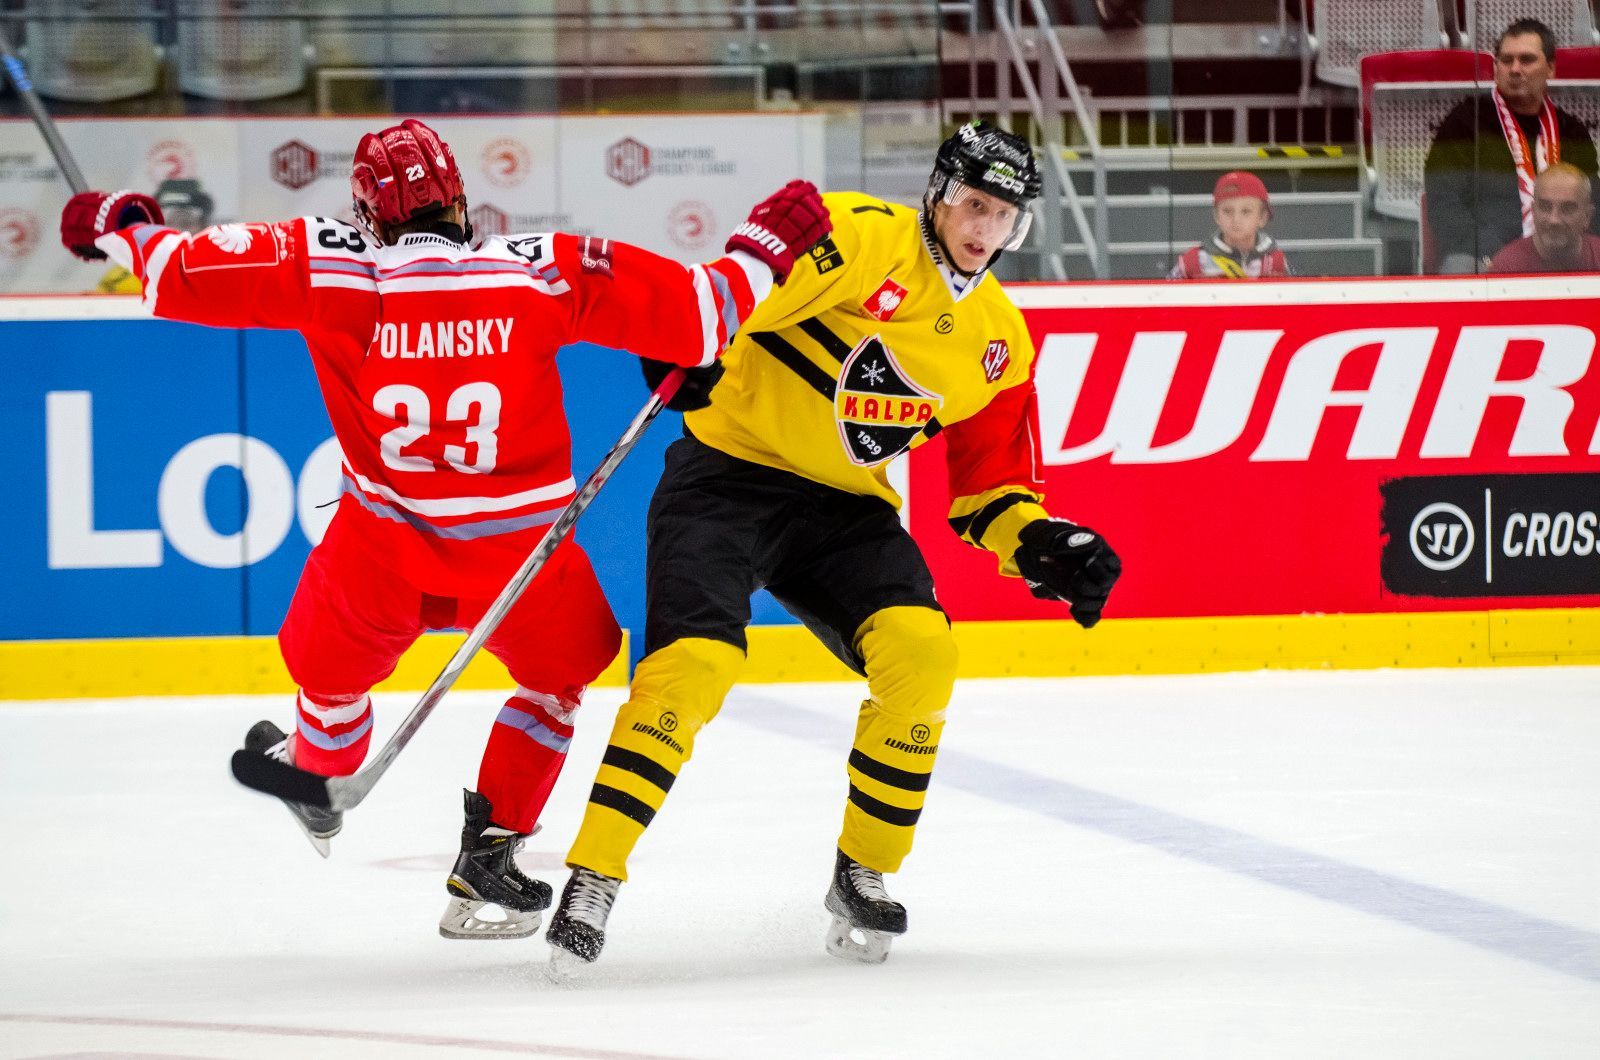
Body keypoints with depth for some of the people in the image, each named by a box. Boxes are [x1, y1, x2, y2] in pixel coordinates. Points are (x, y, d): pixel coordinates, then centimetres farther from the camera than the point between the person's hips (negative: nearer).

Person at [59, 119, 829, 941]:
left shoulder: (326, 267, -9)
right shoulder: (548, 270, -9)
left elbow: (186, 279, -4)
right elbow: (692, 317, -8)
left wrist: (123, 225, 16)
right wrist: (762, 247, 9)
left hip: (381, 550, 0)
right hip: (521, 554, 0)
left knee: (331, 664, 31)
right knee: (558, 672, 29)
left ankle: (318, 781, 58)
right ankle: (488, 854, 24)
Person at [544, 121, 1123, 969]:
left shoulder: (997, 341, 7)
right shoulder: (862, 238, -14)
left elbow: (987, 484, 12)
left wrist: (1039, 542, -6)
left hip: (843, 505, 6)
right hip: (728, 474, -6)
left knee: (920, 653, -15)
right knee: (693, 664, -22)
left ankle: (862, 874, 3)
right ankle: (593, 879, -15)